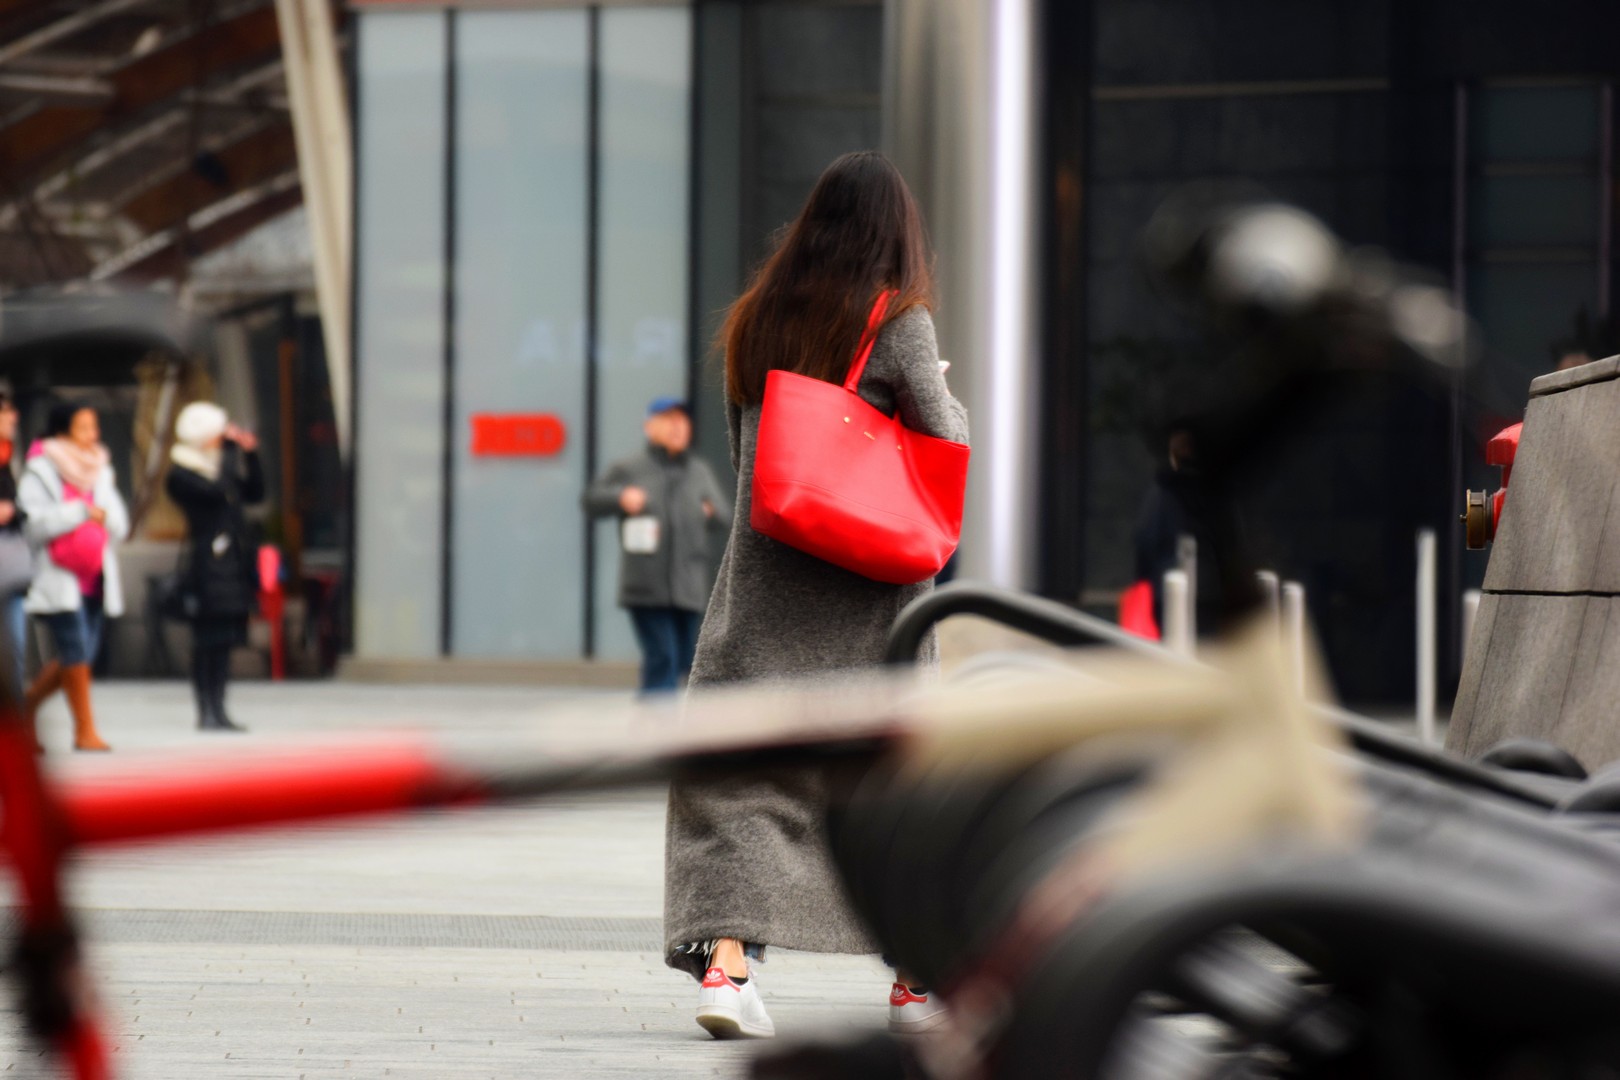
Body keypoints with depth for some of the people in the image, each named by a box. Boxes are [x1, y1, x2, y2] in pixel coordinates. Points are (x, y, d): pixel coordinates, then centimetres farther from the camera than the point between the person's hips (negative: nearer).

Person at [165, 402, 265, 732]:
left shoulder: (219, 465, 17)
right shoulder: (180, 473, -9)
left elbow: (254, 493, 18)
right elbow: (216, 492, -22)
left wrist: (250, 455, 7)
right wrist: (228, 451, -14)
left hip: (232, 563, 8)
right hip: (205, 566, -8)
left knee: (223, 641, 8)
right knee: (208, 641, -8)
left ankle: (217, 711, 11)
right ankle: (207, 712, -6)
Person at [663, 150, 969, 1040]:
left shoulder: (754, 322, 7)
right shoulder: (898, 324, -7)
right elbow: (947, 444, -7)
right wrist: (952, 407, 12)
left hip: (763, 569, 3)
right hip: (864, 596, -2)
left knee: (742, 770, 0)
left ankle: (723, 960, -19)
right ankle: (919, 978, 17)